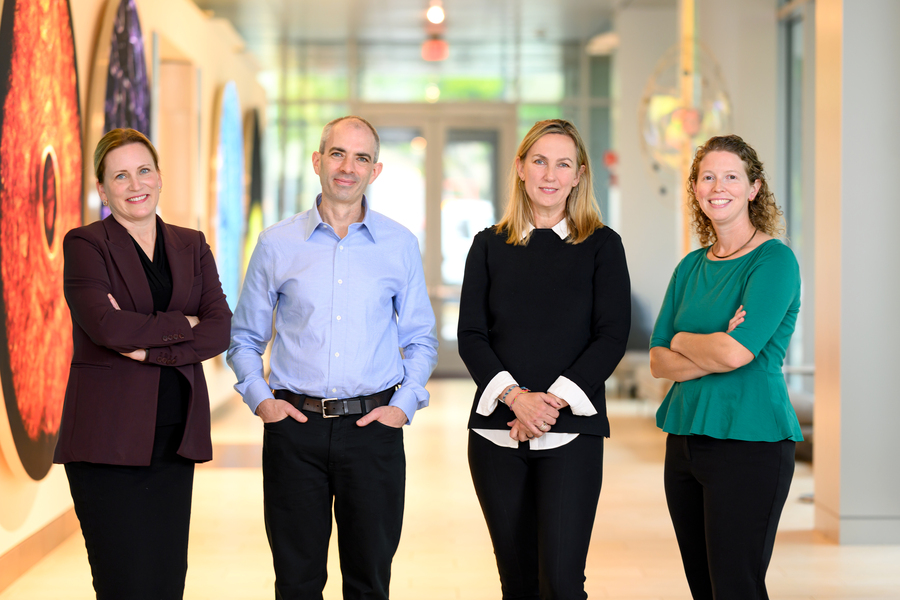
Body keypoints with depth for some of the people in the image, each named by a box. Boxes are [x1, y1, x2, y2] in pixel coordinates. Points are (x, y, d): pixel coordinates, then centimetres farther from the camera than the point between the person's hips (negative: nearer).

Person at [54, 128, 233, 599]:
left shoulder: (191, 246, 13)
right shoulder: (84, 244, 0)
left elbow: (220, 329, 0)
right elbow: (104, 325, -17)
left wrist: (148, 345, -13)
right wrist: (182, 325, -6)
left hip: (174, 436, 4)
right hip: (108, 435, -4)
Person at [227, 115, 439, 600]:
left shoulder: (400, 245, 6)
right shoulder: (276, 244, 5)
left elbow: (420, 339, 12)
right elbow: (244, 337, 12)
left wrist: (404, 404, -2)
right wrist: (260, 398, -2)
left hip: (373, 427, 0)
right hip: (294, 426, 0)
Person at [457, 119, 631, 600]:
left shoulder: (601, 245, 5)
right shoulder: (490, 246, 11)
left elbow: (612, 335, -3)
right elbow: (471, 334, 3)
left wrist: (553, 401, -13)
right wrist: (515, 396, -13)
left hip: (572, 431, -2)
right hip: (497, 430, 2)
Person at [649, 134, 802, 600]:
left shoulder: (774, 260, -8)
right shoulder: (690, 267, 12)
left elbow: (738, 352, -21)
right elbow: (658, 361, 6)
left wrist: (683, 339, -2)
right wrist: (714, 356, -13)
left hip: (749, 443, -7)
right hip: (685, 438, 7)